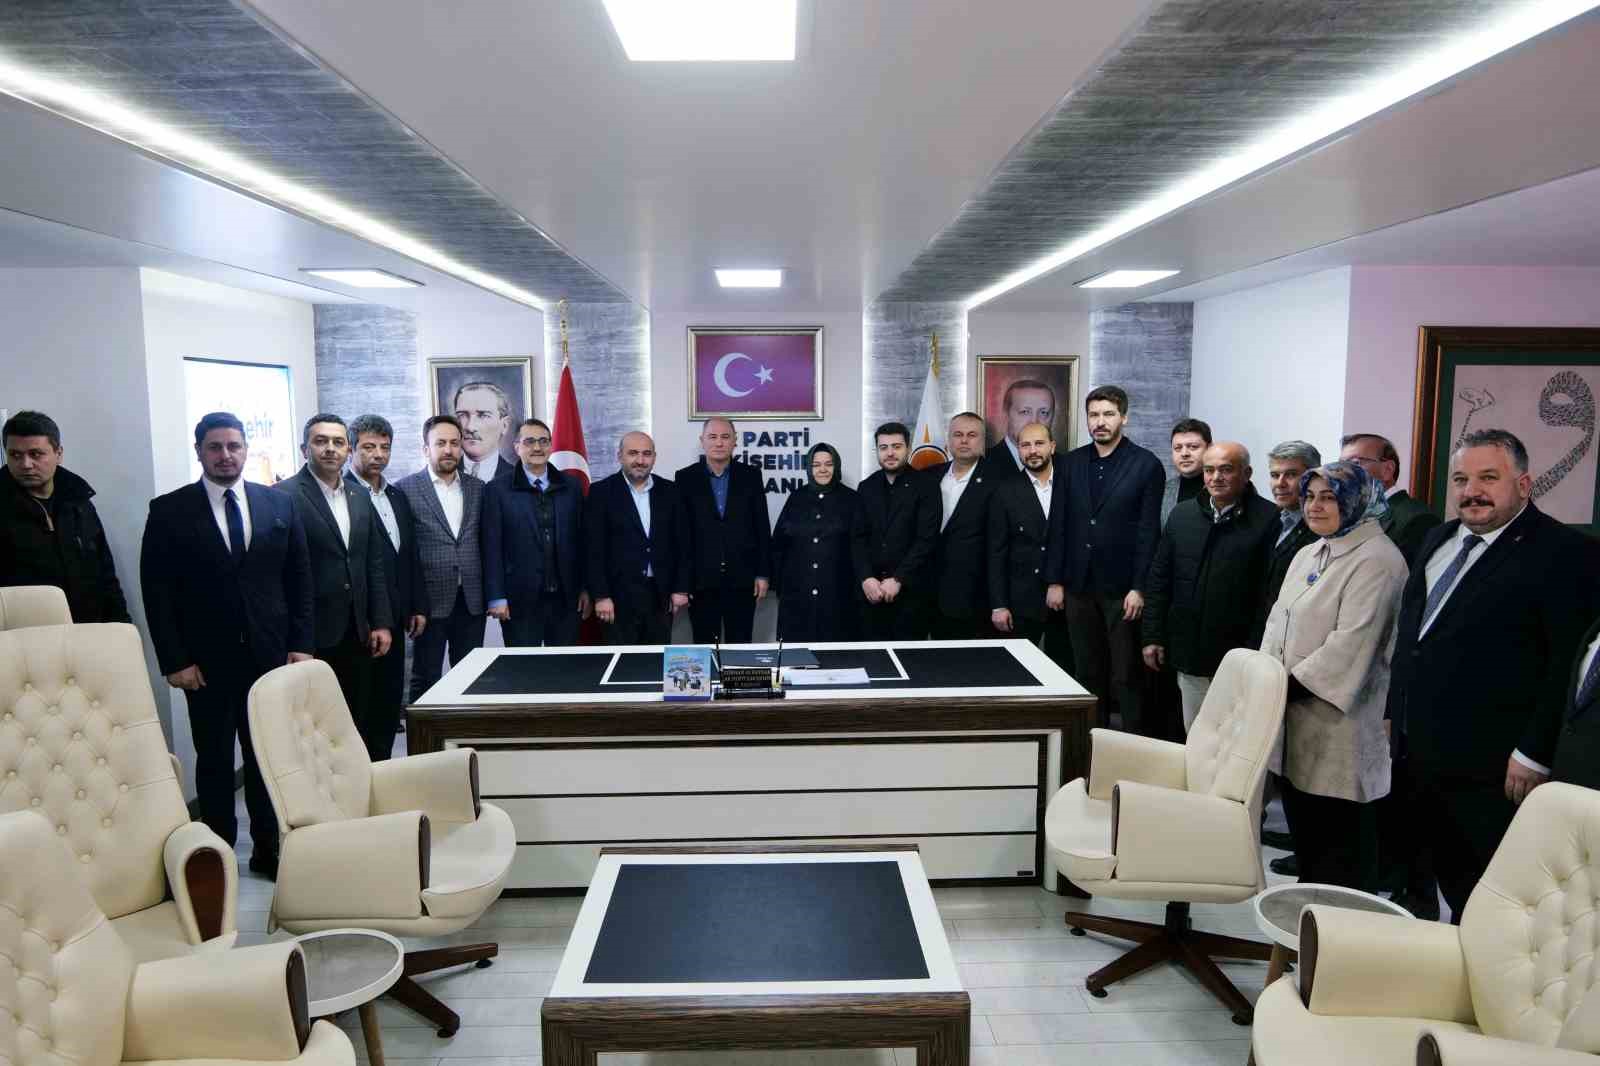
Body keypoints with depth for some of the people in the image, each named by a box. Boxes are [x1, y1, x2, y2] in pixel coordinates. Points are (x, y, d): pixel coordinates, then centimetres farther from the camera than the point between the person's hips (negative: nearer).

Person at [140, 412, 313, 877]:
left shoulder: (280, 504, 5)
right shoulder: (169, 511, -1)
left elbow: (300, 578, 7)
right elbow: (157, 590, -3)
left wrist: (302, 644, 0)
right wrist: (175, 660, -8)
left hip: (271, 655, 2)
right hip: (207, 661, -2)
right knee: (214, 762, 8)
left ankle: (268, 849, 21)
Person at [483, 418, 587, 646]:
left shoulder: (571, 486, 8)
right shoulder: (497, 490, -1)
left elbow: (581, 540, 9)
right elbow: (492, 547, -3)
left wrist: (585, 589, 7)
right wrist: (496, 598, -8)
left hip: (566, 598, 3)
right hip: (519, 600, -2)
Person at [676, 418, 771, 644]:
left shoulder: (750, 476, 4)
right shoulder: (685, 478, 2)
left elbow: (762, 528, 4)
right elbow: (680, 531, 0)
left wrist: (763, 574, 0)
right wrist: (680, 579, -4)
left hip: (742, 579, 1)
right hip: (700, 580, 0)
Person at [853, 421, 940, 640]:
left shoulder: (926, 487, -2)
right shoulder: (866, 488, 10)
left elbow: (926, 539, -10)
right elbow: (858, 538, 6)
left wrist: (898, 580, -14)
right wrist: (866, 578, -9)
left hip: (910, 590, -3)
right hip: (872, 591, 3)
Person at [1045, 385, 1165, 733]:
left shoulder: (1146, 465, -4)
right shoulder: (1072, 462, 8)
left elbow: (1148, 532, -7)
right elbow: (1060, 526, 7)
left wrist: (1139, 588, -11)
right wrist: (1054, 580, 4)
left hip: (1122, 589, -4)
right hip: (1079, 587, 4)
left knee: (1127, 677, 1)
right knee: (1088, 674, 11)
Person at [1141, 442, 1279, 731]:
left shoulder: (1268, 520, -9)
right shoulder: (1182, 515, 8)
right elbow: (1159, 579, 12)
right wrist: (1153, 636, 9)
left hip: (1241, 658, -5)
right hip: (1189, 654, 5)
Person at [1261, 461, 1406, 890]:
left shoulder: (1376, 560, -12)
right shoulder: (1309, 554, 15)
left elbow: (1350, 642, -20)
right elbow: (1278, 620, 15)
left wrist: (1289, 686, -17)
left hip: (1338, 719, -8)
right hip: (1295, 717, 8)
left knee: (1339, 832, 1)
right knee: (1301, 820, 17)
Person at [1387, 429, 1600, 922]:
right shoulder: (1438, 540, 13)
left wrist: (1534, 753, -17)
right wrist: (1396, 716, 16)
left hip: (1493, 769, -7)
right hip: (1423, 754, 7)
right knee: (1450, 880, 17)